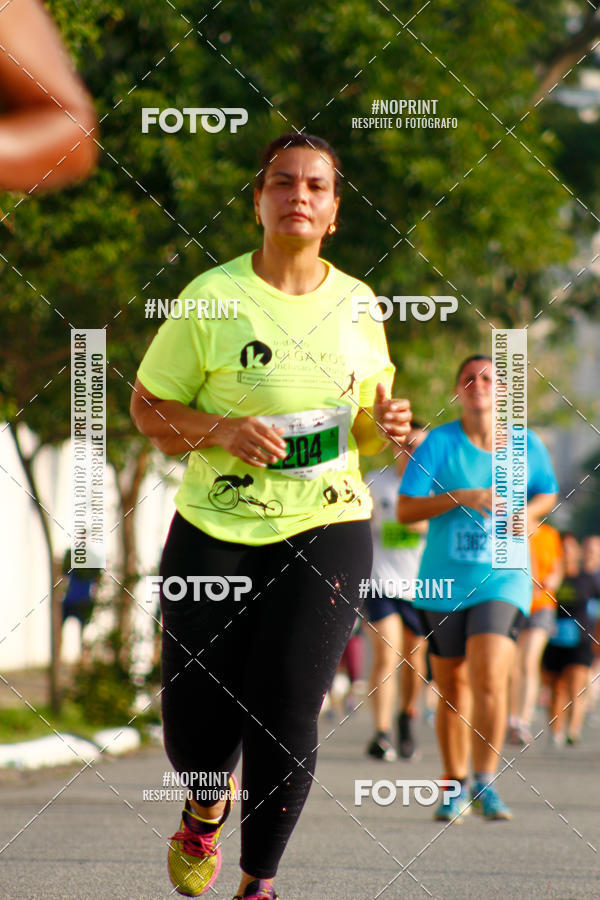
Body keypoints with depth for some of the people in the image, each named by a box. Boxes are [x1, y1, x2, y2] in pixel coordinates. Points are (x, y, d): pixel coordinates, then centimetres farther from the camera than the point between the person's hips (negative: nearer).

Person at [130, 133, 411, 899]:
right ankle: (207, 807, 37)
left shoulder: (359, 307, 6)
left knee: (284, 714, -10)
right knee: (196, 727, -1)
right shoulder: (211, 298, -5)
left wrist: (383, 426, -6)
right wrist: (221, 431, -17)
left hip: (326, 528, 1)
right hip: (215, 531, -1)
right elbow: (147, 405, 1)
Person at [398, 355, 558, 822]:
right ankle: (455, 786, 24)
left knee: (489, 678, -19)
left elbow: (547, 494, 19)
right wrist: (463, 497, -20)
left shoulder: (527, 445, 2)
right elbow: (405, 509, -9)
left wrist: (522, 513, -3)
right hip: (444, 584, 0)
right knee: (451, 688, 7)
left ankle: (486, 784, -10)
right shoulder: (438, 443, -4)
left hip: (502, 579, 0)